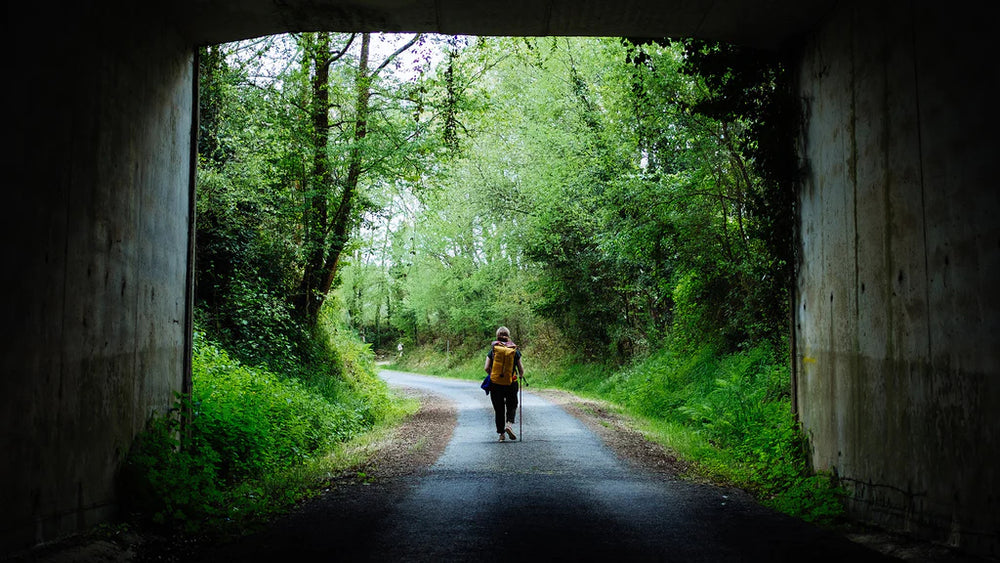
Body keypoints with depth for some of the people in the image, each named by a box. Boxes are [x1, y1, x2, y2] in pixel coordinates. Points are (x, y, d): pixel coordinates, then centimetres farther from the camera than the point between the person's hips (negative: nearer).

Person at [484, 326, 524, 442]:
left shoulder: (493, 350, -1)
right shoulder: (515, 350, -1)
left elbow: (486, 368, -5)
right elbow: (521, 368, 1)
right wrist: (521, 375, 22)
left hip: (495, 384, 0)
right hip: (511, 383, 0)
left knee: (498, 409, 10)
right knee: (512, 406, 17)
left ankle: (501, 433, 12)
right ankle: (509, 424, -8)